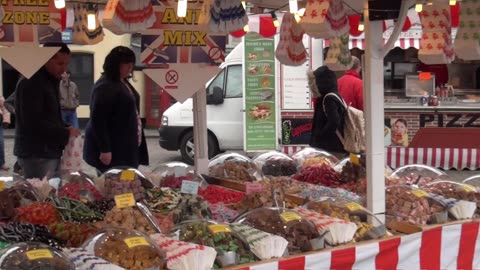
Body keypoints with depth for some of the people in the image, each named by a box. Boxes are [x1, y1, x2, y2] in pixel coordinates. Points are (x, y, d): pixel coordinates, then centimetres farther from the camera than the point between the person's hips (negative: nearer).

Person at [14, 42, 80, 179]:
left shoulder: (50, 81, 15)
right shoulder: (31, 83, -16)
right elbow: (33, 122, -24)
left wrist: (65, 130, 3)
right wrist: (65, 133, -16)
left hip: (49, 152, 10)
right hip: (36, 154, -10)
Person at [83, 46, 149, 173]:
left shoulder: (124, 83, 12)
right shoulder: (105, 87, -17)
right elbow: (98, 121, -22)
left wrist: (137, 141, 20)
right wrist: (104, 149, -25)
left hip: (125, 147, 10)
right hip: (112, 149, -10)